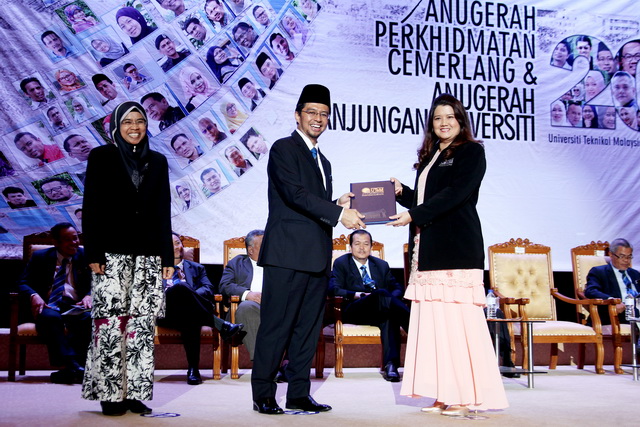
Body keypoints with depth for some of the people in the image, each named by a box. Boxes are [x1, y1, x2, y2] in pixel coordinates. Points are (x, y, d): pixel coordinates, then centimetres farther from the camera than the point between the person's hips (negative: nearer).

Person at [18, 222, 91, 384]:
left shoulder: (85, 256, 16)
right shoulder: (40, 257, 14)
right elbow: (24, 283, 8)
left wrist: (88, 296, -13)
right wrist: (33, 296, -16)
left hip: (75, 306, 1)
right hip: (49, 306, -1)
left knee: (89, 318, -36)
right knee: (50, 317, -39)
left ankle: (67, 370, -40)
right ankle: (72, 365, -48)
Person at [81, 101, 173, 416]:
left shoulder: (158, 162, 16)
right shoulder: (101, 157, 7)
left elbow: (164, 212, 15)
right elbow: (90, 207, 1)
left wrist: (168, 257, 9)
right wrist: (93, 253, -8)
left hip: (148, 254, 3)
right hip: (112, 252, -3)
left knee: (143, 324, -1)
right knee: (110, 321, -8)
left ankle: (136, 392, 3)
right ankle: (110, 393, -2)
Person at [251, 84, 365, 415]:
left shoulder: (323, 161, 24)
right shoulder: (284, 148, -2)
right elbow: (295, 195, -16)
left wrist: (339, 206, 2)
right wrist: (338, 213, -20)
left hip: (317, 257, 8)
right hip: (287, 254, -8)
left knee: (308, 327, 9)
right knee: (276, 326, -4)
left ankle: (299, 394, 15)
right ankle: (263, 395, 3)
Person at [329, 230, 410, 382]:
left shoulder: (382, 265, 24)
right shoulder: (341, 263, 13)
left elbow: (397, 288, 16)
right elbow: (334, 289, -2)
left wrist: (392, 298, -9)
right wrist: (358, 295, -16)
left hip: (379, 312, 4)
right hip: (354, 311, -3)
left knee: (389, 317, -36)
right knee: (382, 294, -35)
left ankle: (390, 364, -43)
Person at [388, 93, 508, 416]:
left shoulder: (471, 151, 2)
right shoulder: (430, 157, 23)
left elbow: (455, 193, -12)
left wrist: (413, 215, -16)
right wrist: (401, 193, 6)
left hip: (456, 248, -7)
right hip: (429, 250, 7)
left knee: (458, 319, -10)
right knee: (435, 321, 2)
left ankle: (467, 396, -5)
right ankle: (444, 395, 6)